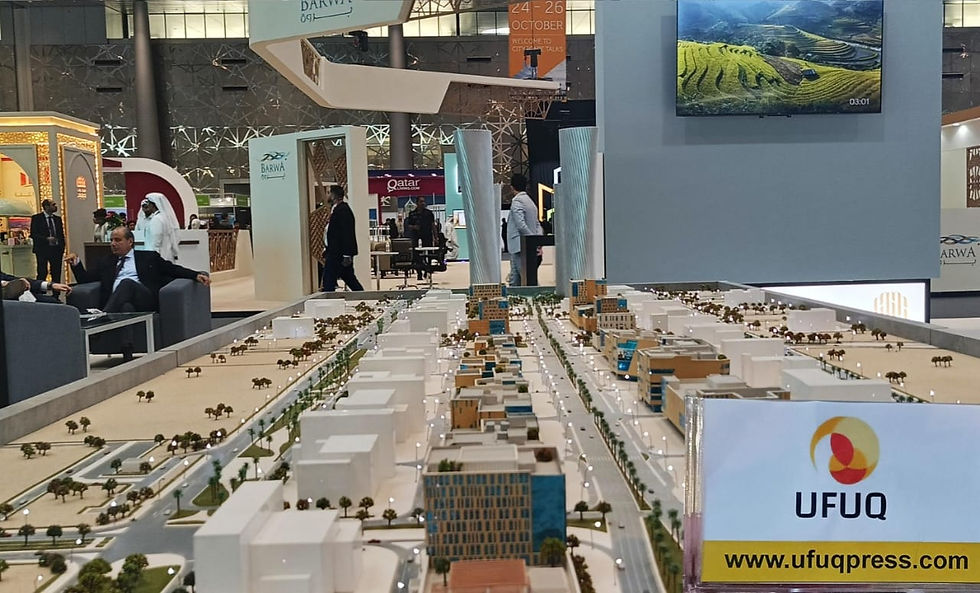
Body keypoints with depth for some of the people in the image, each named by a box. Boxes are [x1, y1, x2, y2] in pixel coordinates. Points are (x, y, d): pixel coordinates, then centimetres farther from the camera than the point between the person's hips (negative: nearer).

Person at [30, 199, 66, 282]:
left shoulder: (58, 219, 14)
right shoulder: (36, 218, -2)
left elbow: (61, 234, 17)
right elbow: (33, 234, -8)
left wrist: (62, 247, 5)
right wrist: (47, 239, -19)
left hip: (56, 249, 5)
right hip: (42, 250, -5)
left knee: (56, 274, 3)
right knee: (42, 274, -5)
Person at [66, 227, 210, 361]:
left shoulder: (149, 257, 23)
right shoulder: (106, 262, 31)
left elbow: (174, 269, 16)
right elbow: (85, 278, 27)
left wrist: (196, 275, 0)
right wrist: (76, 263, 8)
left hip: (145, 299, -1)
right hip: (116, 303, 1)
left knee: (127, 283, -35)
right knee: (126, 308, -37)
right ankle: (127, 353, -52)